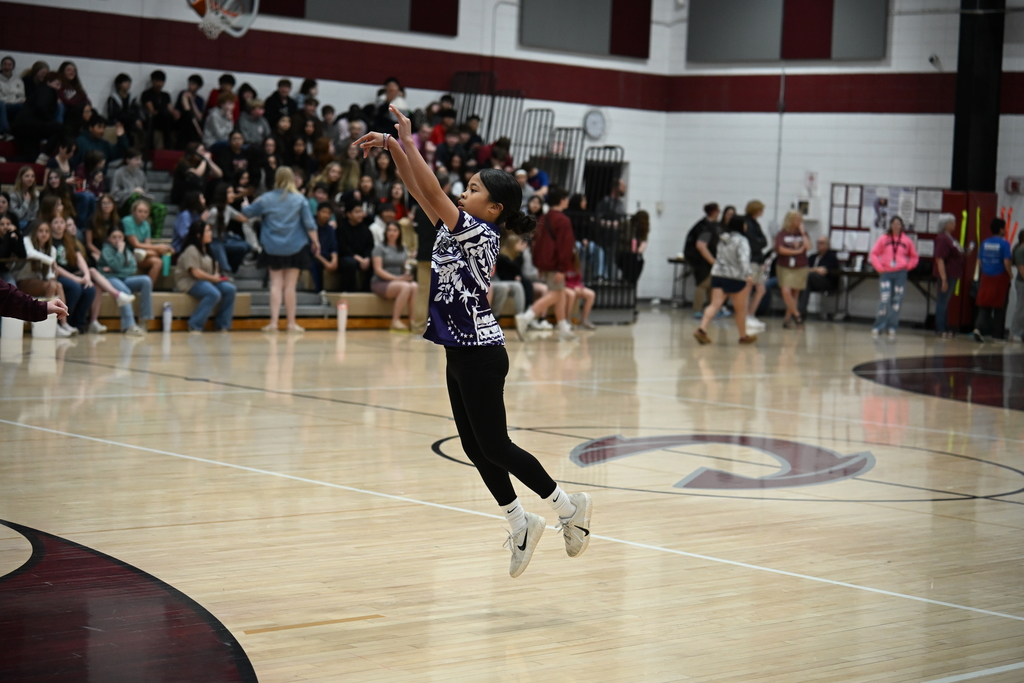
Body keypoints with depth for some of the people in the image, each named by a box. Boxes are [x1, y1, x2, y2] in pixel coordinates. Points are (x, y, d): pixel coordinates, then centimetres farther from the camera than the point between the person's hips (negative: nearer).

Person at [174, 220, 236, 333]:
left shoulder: (206, 249, 15)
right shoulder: (191, 250, -14)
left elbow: (212, 267, 25)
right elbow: (195, 272, -20)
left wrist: (217, 276, 3)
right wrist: (213, 278, -11)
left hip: (207, 280, 9)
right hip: (189, 282, -9)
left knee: (230, 289, -10)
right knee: (214, 294, -34)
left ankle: (222, 324, -6)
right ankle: (195, 326, -26)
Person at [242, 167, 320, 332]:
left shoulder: (266, 199, -1)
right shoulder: (300, 199, -3)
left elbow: (247, 213, 8)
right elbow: (309, 224, -5)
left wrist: (247, 206, 30)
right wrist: (316, 242, 3)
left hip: (273, 248, 1)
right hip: (295, 248, -1)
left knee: (276, 284, 5)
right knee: (290, 285, 3)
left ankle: (273, 322, -4)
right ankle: (291, 323, 5)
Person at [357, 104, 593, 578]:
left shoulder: (481, 234, -15)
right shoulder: (457, 228, 8)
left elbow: (432, 192, -22)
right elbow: (420, 190, 9)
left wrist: (408, 141, -20)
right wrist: (393, 148, 0)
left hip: (479, 354, -9)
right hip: (461, 352, 9)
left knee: (493, 446, -2)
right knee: (475, 446, 11)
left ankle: (567, 506, 11)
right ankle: (520, 523, 20)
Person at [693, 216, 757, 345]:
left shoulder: (722, 239, 13)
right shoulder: (741, 240, -10)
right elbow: (744, 258, -23)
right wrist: (749, 274, -33)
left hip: (718, 274, 6)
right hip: (736, 277, -6)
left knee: (715, 304, -4)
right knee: (741, 308, 11)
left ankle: (702, 329, -24)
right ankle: (743, 336, 23)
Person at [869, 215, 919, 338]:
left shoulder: (907, 241, 6)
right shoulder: (884, 239, 4)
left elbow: (914, 257, 15)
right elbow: (874, 254, 8)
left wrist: (907, 266, 1)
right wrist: (879, 267, -3)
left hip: (900, 273, 1)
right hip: (886, 273, -1)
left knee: (896, 301, 1)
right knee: (884, 300, -11)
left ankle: (892, 328, 8)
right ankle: (878, 327, -1)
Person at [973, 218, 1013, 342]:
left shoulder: (985, 243, 3)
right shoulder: (1004, 244, -12)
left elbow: (980, 260, 8)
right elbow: (1007, 262, -18)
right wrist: (1010, 275, -3)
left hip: (986, 277, 4)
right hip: (1000, 277, -4)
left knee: (984, 305, 7)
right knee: (999, 307, 8)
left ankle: (979, 327, -15)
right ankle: (997, 335, 13)